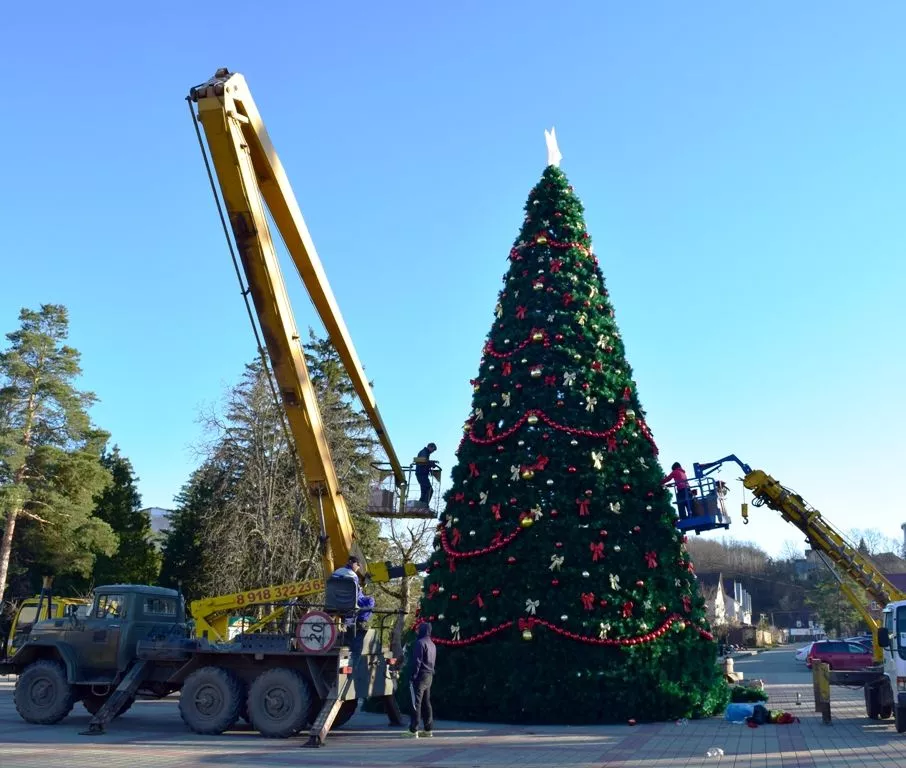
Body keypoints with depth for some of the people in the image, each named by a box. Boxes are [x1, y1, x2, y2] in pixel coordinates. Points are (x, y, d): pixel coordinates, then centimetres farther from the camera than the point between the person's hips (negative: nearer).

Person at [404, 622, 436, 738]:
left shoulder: (420, 642, -11)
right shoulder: (432, 644, 16)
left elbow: (417, 661, -16)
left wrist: (413, 676, -15)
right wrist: (430, 673, 18)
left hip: (421, 676, -8)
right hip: (429, 676, 8)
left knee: (416, 703, -7)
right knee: (426, 703, 11)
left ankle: (413, 730, -8)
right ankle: (428, 729, 12)